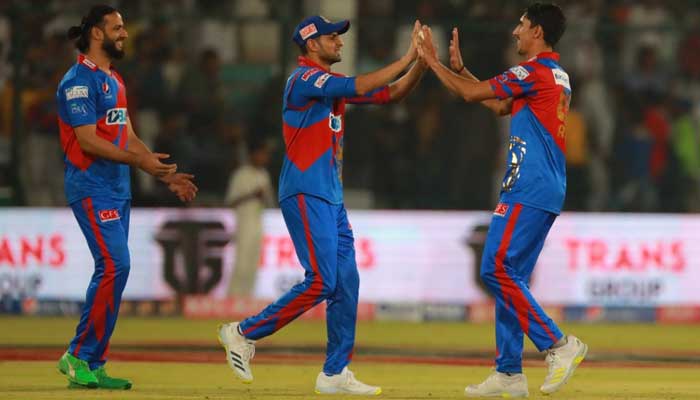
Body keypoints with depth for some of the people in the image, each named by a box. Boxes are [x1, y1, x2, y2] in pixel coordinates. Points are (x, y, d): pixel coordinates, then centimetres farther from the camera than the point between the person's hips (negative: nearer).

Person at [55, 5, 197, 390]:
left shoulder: (113, 80, 19)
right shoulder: (79, 81, -11)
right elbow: (88, 141, -18)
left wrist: (166, 175, 16)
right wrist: (140, 160, -24)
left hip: (117, 190, 9)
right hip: (92, 188, -9)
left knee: (112, 271, 7)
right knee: (114, 266, -16)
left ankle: (88, 362, 11)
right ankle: (81, 358, -9)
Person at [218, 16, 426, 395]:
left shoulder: (332, 83, 17)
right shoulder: (304, 78, -10)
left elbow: (391, 93, 15)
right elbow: (360, 87, -23)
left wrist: (422, 61, 0)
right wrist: (408, 57, -19)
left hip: (331, 199, 9)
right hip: (305, 194, -9)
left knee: (346, 282, 5)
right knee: (321, 281, -15)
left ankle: (335, 373, 9)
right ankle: (244, 333, -4)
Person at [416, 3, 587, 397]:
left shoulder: (536, 71, -11)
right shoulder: (558, 76, 19)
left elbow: (472, 94, -6)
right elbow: (500, 105, 28)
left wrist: (432, 61, 6)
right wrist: (458, 68, 26)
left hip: (529, 190, -10)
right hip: (547, 191, 10)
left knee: (498, 269, -13)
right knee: (510, 277, 10)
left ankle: (558, 344, -15)